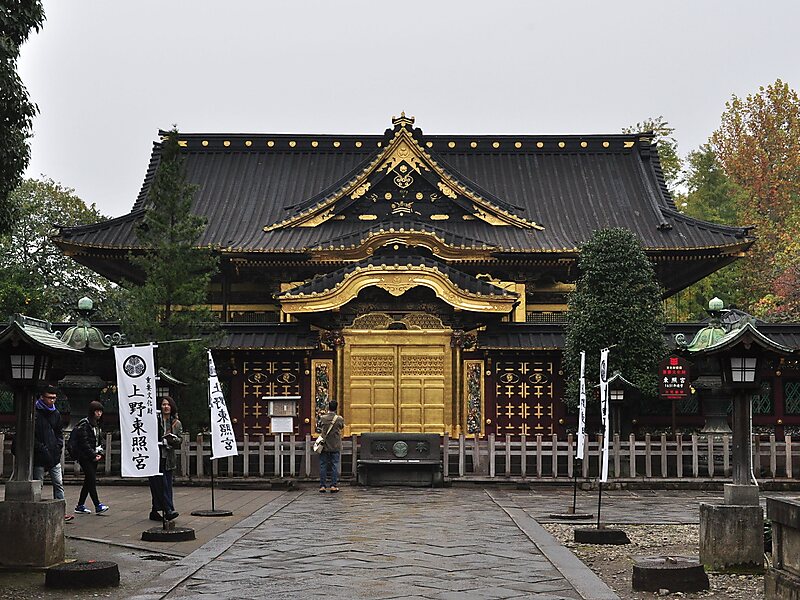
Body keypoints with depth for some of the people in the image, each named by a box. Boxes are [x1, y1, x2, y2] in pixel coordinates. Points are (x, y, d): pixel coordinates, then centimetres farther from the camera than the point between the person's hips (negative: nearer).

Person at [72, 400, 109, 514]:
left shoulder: (96, 424, 16)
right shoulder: (84, 424, -10)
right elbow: (84, 443, -15)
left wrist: (100, 453, 4)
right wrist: (93, 455, -14)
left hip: (93, 457, 9)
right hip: (85, 457, -9)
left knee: (89, 481, 8)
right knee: (92, 480, -12)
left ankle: (80, 506, 14)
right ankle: (98, 505, -14)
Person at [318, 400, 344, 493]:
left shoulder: (322, 418, -6)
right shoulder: (339, 419, -6)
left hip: (324, 446, 0)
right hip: (335, 446, 0)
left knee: (323, 465, 6)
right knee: (334, 465, 4)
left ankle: (322, 485, 5)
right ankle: (334, 485, 0)